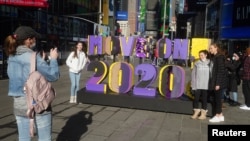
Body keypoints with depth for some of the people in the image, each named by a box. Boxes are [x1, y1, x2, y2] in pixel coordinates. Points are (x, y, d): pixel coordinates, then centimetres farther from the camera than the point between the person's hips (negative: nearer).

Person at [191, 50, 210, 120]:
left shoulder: (209, 63, 1)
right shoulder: (196, 63, 4)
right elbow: (193, 74, 3)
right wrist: (193, 85, -2)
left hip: (206, 85, -1)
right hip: (197, 85, 1)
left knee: (204, 99, 7)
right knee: (196, 98, 3)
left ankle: (203, 113, 17)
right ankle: (196, 112, 18)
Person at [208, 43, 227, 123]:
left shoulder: (219, 57, -12)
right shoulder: (213, 57, 13)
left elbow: (221, 71, -16)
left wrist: (218, 83, -19)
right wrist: (213, 83, 9)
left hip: (219, 82, -8)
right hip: (214, 81, 8)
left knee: (217, 98, -1)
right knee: (216, 99, 12)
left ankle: (218, 116, 8)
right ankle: (220, 115, 21)